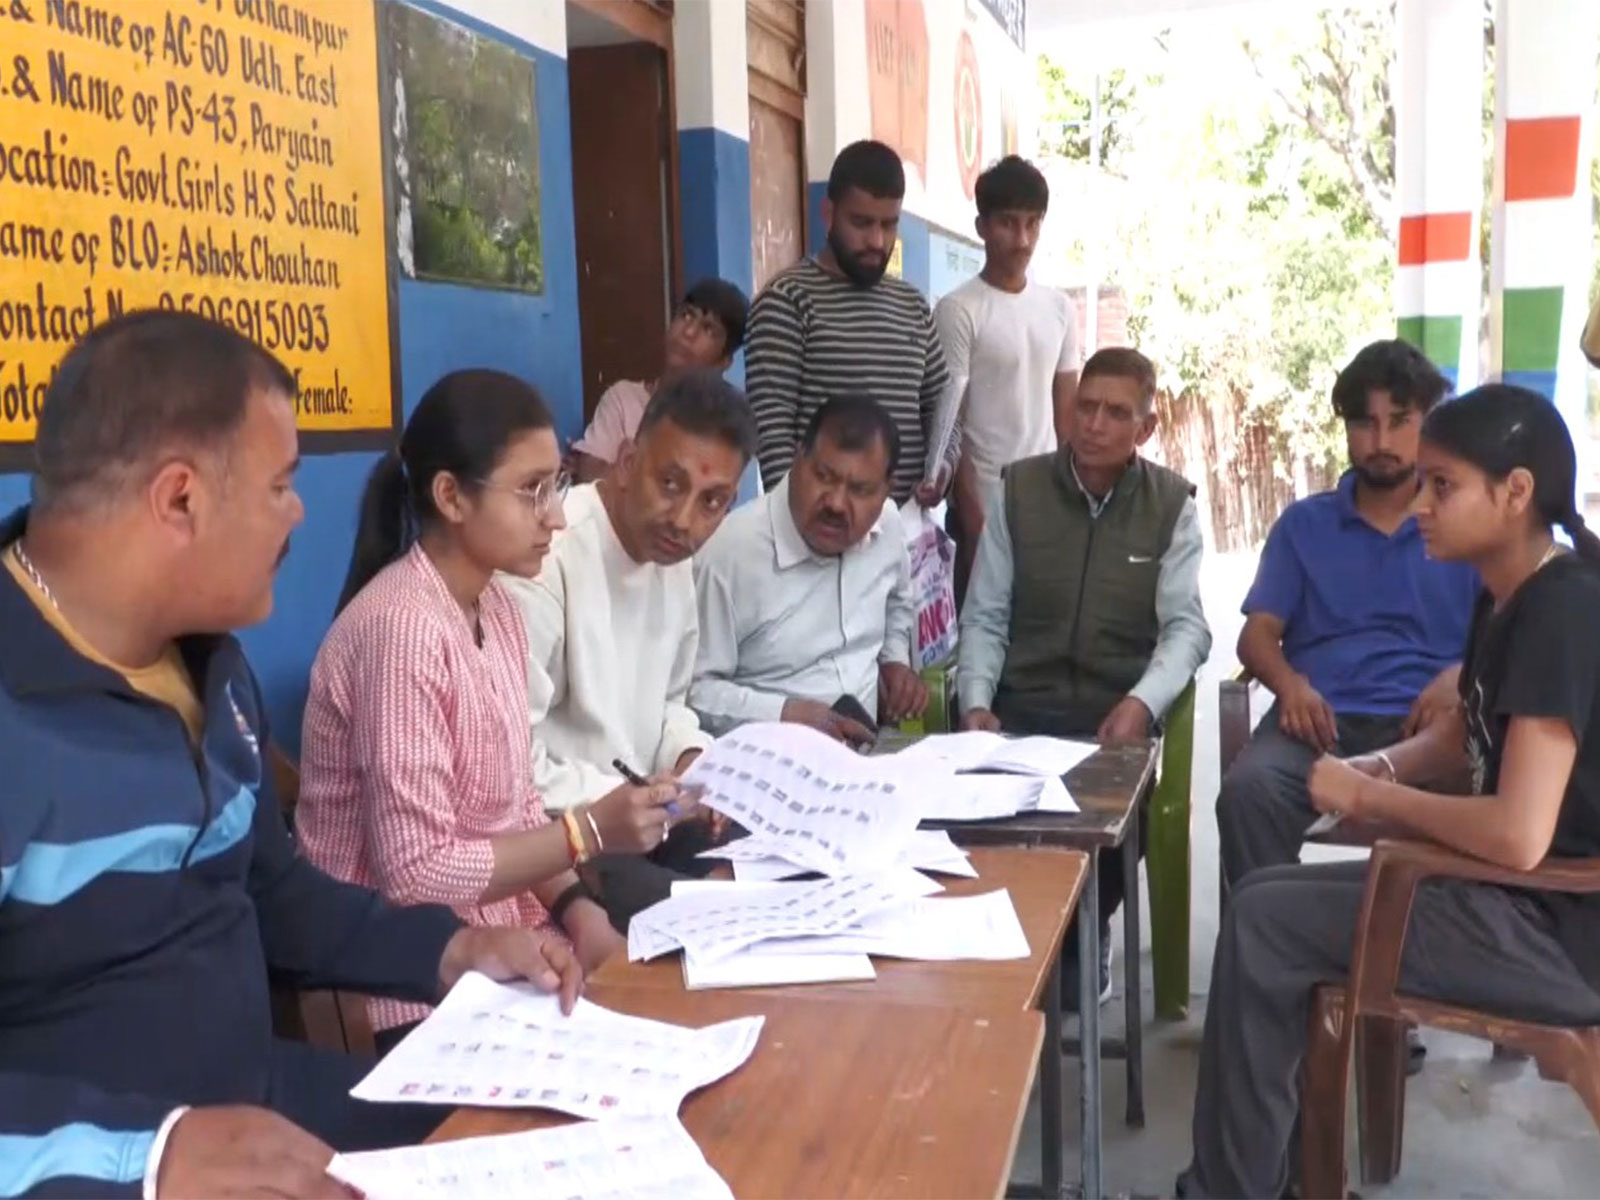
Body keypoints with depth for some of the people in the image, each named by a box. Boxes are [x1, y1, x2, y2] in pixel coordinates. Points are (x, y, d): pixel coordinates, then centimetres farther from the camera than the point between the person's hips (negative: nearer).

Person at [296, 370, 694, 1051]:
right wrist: (590, 832, -19)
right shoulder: (402, 628, -22)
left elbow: (516, 804, 7)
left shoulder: (497, 610, 5)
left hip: (503, 935, 7)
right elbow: (416, 872, -22)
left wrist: (575, 908, -8)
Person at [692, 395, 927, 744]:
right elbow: (691, 689, -16)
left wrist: (896, 659, 9)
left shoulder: (888, 524, 1)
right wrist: (783, 714, -24)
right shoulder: (729, 551, -20)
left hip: (866, 749, 5)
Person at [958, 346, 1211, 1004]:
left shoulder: (1172, 504, 4)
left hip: (1120, 713, -1)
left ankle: (1083, 938, 4)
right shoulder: (1015, 490, 5)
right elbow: (984, 617, 5)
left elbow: (1187, 627, -3)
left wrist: (1141, 703, -22)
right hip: (1021, 707, 1)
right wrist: (976, 702, -12)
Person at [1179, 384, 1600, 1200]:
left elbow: (1519, 835, -30)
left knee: (1261, 926, -10)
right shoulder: (1509, 598, 6)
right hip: (1522, 896, 9)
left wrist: (1369, 796, -15)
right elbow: (1462, 738, 21)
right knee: (1266, 896, 9)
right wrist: (1378, 769, 0)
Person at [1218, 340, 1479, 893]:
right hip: (1318, 719, 1)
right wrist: (1290, 683, -11)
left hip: (1424, 724, -1)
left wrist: (1462, 677, -15)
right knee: (1247, 790, -33)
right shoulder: (1303, 523, 20)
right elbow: (1257, 634, 12)